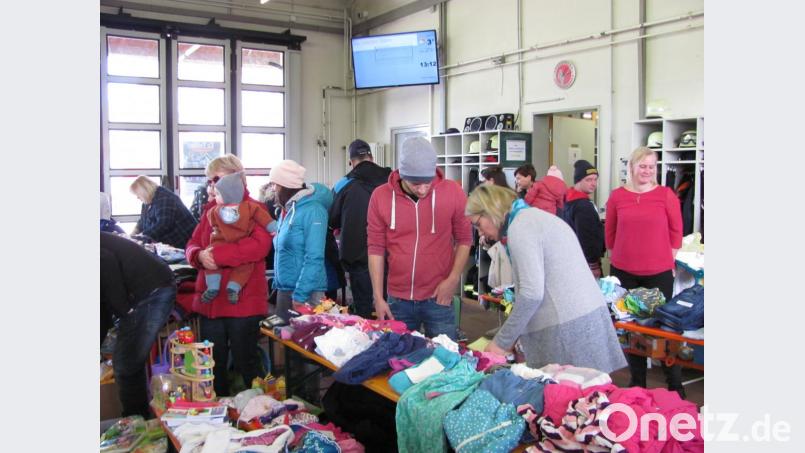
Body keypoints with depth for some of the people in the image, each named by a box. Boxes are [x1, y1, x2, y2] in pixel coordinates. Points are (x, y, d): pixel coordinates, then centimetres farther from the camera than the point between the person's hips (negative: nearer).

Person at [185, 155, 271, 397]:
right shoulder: (211, 210, 13)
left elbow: (260, 245, -23)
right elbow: (192, 244, 13)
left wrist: (217, 254, -25)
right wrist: (200, 256, -11)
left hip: (243, 302, -6)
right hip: (209, 301, 7)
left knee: (246, 363, 6)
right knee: (213, 364, 16)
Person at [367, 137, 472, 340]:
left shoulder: (453, 192, -8)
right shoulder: (380, 196, -4)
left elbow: (464, 239, 2)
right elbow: (376, 248, 1)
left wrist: (453, 279, -9)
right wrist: (378, 296, 0)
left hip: (438, 298, -1)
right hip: (397, 300, 2)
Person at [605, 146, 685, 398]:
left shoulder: (666, 195, -2)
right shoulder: (617, 196, 2)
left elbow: (676, 231, 3)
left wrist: (668, 261, 4)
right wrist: (617, 259, 9)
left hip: (659, 272, -2)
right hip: (624, 272, 2)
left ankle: (675, 385, 19)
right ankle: (637, 381, 26)